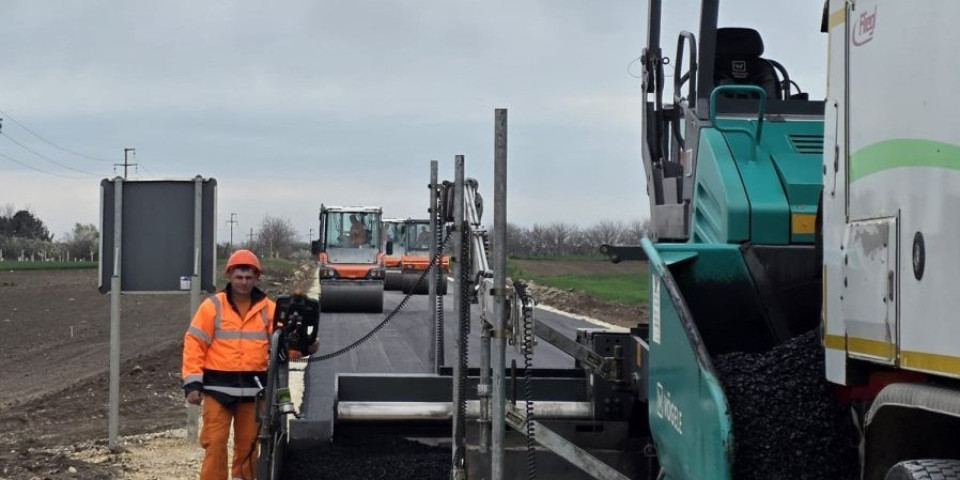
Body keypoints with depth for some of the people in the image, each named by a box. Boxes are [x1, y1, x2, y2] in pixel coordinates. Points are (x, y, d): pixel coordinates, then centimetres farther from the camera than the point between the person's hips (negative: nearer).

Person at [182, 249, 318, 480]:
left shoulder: (268, 309, 5)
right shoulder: (212, 306, -1)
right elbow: (194, 344, -2)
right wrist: (192, 383, -9)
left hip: (253, 389, 2)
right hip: (218, 388, -2)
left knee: (248, 443, 10)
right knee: (215, 443, -6)